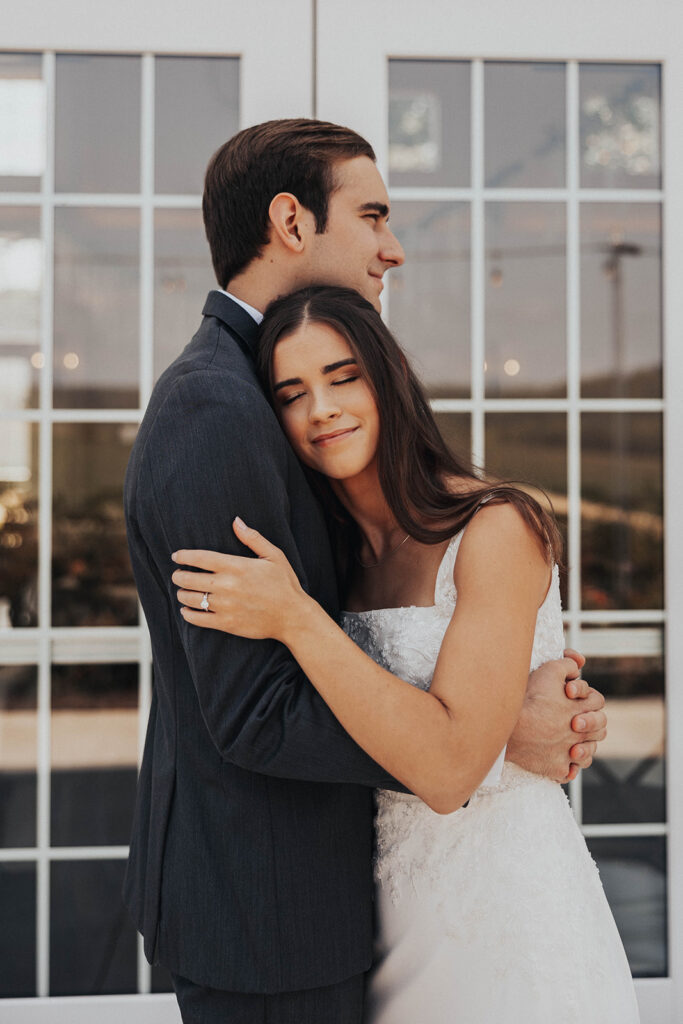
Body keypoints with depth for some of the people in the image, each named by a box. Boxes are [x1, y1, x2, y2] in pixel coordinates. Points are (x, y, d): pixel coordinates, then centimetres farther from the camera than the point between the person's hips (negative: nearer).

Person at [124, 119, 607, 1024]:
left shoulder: (238, 397, 9)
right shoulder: (214, 413, -23)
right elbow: (254, 716, -26)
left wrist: (547, 701, -7)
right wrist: (495, 735, -19)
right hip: (264, 907, -9)